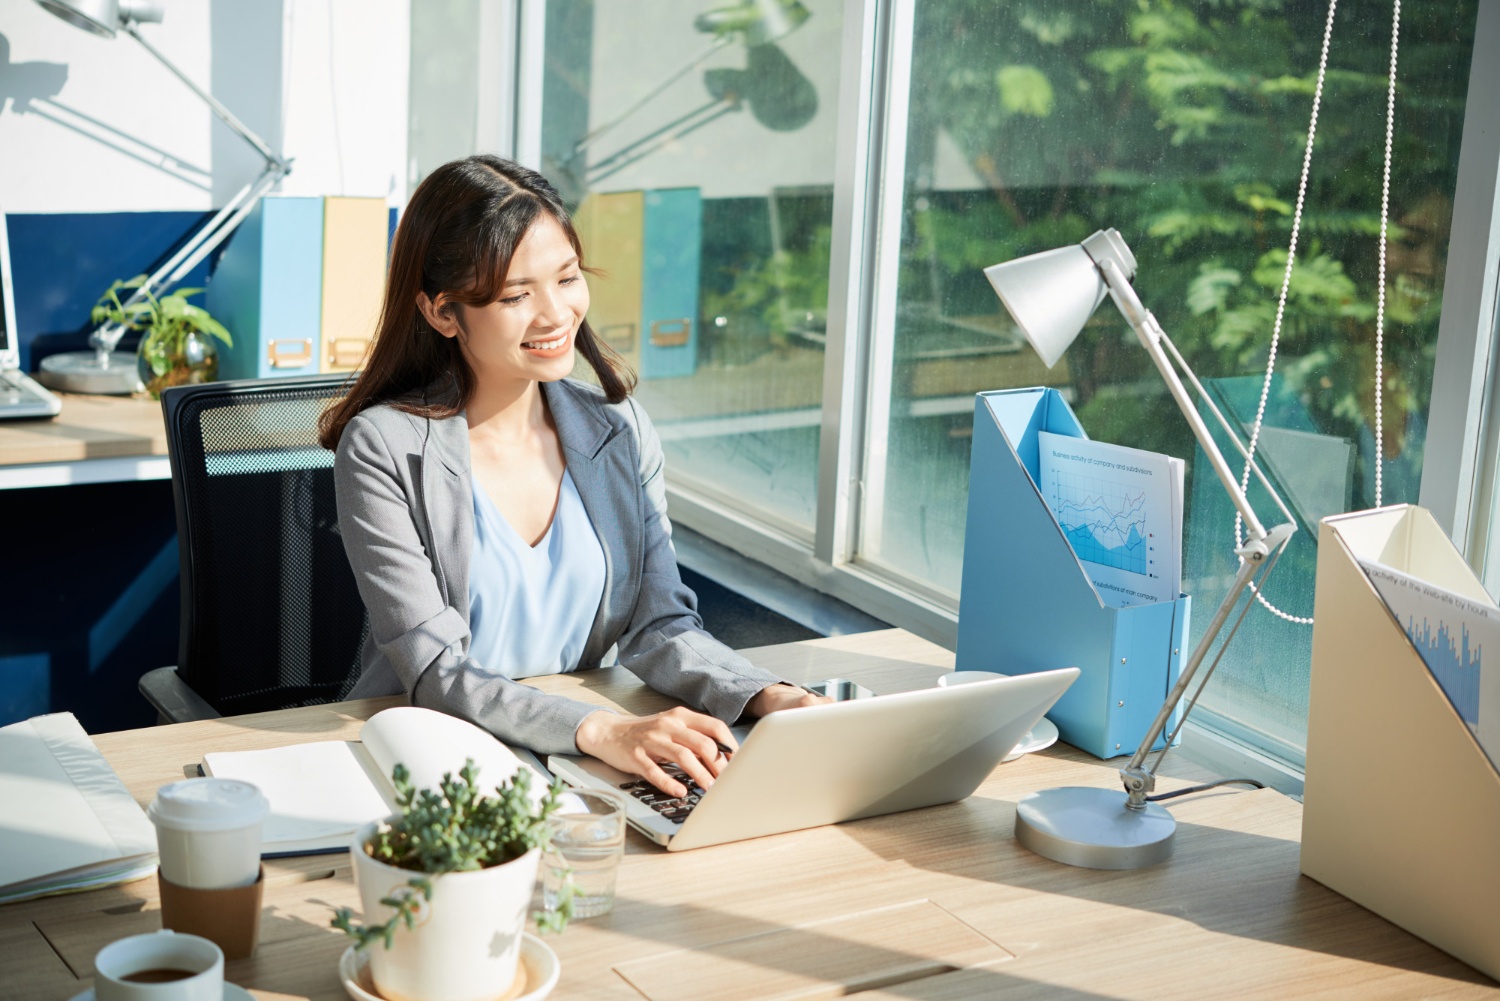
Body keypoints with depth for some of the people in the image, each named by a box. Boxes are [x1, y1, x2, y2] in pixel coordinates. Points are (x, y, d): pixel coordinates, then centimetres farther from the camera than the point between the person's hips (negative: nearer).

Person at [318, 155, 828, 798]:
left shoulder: (619, 432, 5)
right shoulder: (383, 449, -11)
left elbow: (660, 624, 3)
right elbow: (436, 673, -16)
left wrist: (771, 698, -17)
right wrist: (602, 732, -31)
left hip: (580, 769, 3)